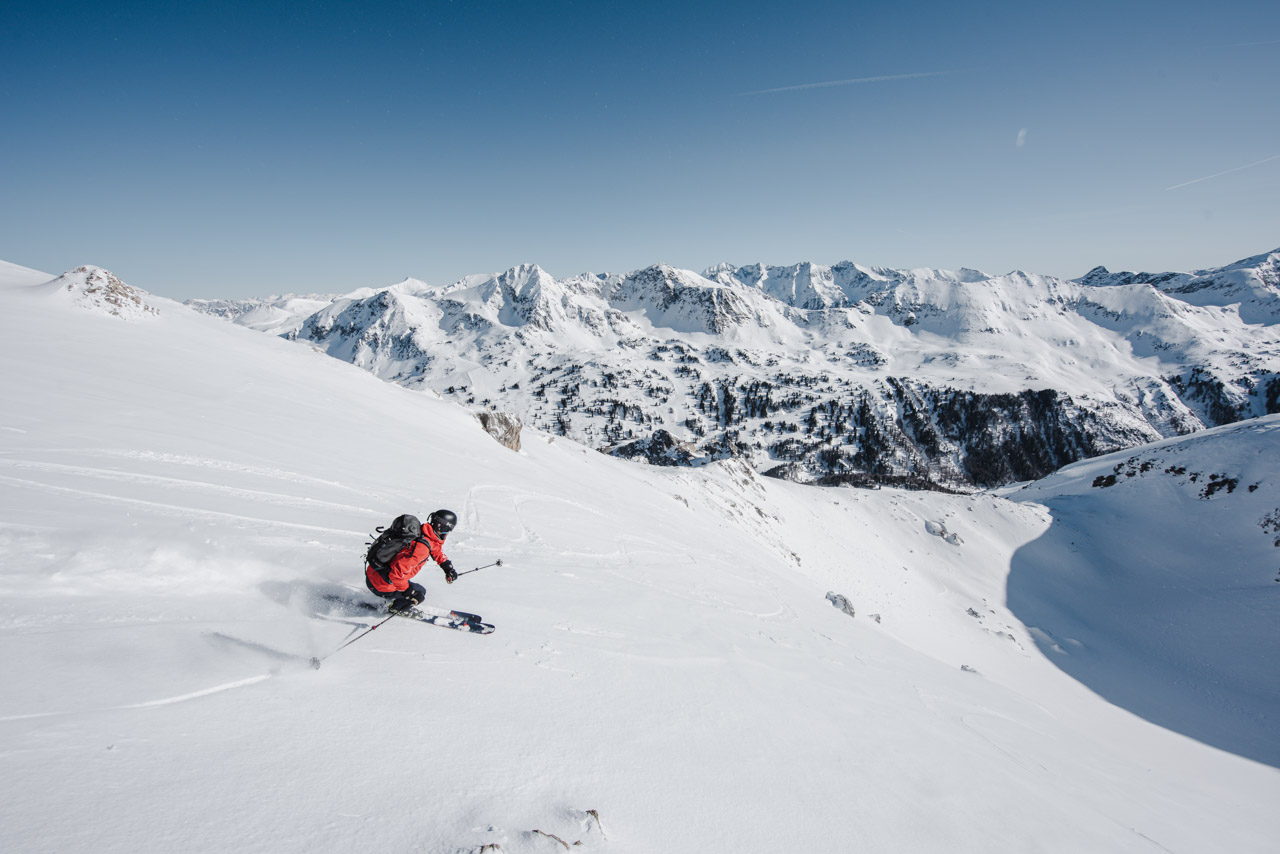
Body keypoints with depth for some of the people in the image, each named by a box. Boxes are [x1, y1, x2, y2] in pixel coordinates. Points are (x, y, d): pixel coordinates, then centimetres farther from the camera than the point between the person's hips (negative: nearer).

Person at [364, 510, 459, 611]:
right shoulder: (421, 548, -30)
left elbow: (436, 549, 21)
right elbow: (397, 573, -32)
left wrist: (448, 567, 18)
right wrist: (407, 590, -18)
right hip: (381, 586, -9)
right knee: (419, 594, 6)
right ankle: (394, 608, 21)